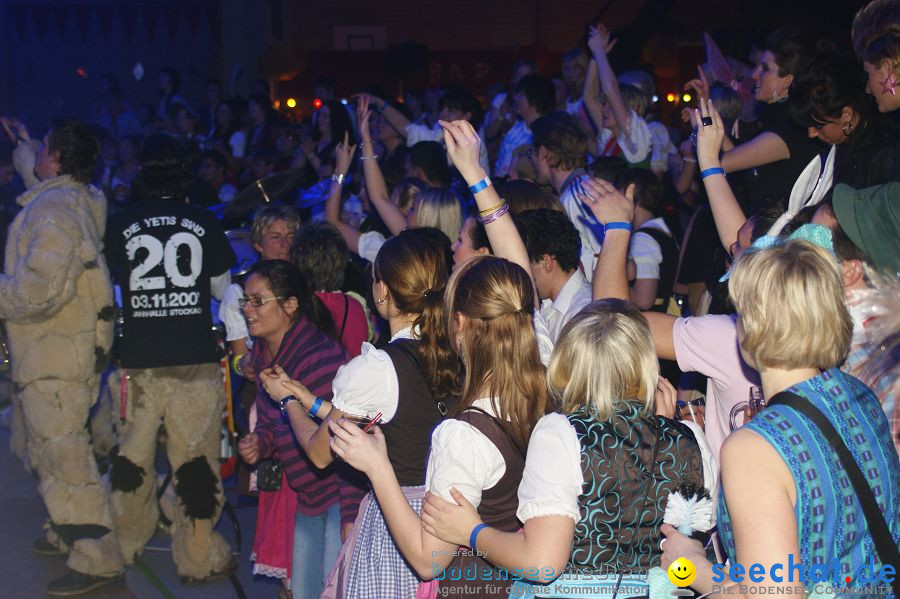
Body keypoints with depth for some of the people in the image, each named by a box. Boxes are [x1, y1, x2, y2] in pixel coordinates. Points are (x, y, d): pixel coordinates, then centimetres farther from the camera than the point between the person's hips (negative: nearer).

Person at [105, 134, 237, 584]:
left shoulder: (120, 223, 0)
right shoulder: (205, 222, 0)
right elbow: (223, 288, 8)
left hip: (138, 360, 1)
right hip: (196, 359, -1)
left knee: (131, 455, 15)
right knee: (195, 459, 5)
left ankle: (125, 547, 29)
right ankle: (199, 558, 10)